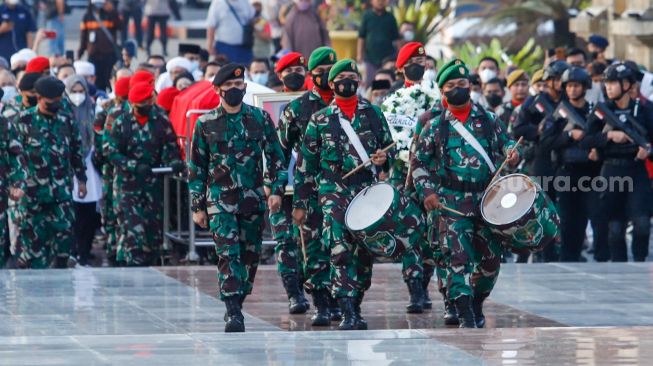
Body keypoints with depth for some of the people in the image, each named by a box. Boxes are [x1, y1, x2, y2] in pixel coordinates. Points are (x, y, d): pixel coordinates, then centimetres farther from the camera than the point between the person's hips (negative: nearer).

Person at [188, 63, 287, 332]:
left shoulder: (260, 119, 6)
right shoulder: (206, 124, 3)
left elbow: (276, 157, 10)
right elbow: (196, 168, 7)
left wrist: (277, 190, -3)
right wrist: (198, 207, 4)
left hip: (253, 200, 2)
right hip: (220, 201, -2)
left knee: (250, 256, 6)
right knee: (228, 254, -15)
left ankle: (236, 306, 21)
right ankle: (233, 313, -21)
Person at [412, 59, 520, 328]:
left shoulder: (488, 120, 9)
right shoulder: (435, 127, 5)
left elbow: (506, 142, 18)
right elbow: (419, 161, 9)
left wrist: (513, 153, -6)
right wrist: (426, 191, -4)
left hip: (488, 200, 3)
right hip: (453, 202, -3)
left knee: (491, 257, 6)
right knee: (459, 256, -14)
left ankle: (476, 305, 28)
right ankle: (466, 316, -15)